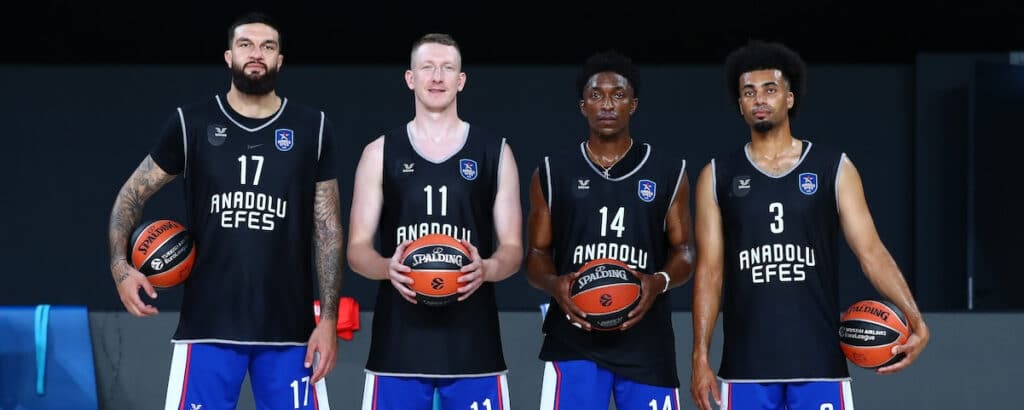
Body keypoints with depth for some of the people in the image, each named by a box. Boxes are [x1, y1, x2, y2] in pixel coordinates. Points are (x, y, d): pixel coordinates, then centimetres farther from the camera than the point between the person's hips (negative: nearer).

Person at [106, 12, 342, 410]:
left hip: (289, 328, 1)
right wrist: (119, 265, -5)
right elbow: (133, 192, 12)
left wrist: (329, 318, -2)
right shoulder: (192, 123, 3)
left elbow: (328, 228, 5)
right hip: (208, 324, 0)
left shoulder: (312, 128, 5)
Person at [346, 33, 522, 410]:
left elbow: (512, 250, 7)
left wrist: (487, 269, -17)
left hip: (472, 343, 0)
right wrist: (387, 267, -17)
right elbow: (358, 250, 7)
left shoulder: (495, 152, 7)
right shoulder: (380, 153, 7)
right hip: (399, 343, 0)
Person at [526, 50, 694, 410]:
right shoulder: (552, 174, 6)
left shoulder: (669, 174, 6)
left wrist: (660, 282, -15)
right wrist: (554, 284, -14)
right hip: (574, 340, -1)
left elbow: (684, 252, 8)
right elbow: (537, 254, 9)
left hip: (646, 341, 1)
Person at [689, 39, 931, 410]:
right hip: (746, 365, 1)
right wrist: (700, 356, -2)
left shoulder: (834, 169, 5)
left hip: (819, 363, -1)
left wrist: (914, 318, -16)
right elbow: (710, 269, 6)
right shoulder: (718, 176, 8)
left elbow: (871, 252, 0)